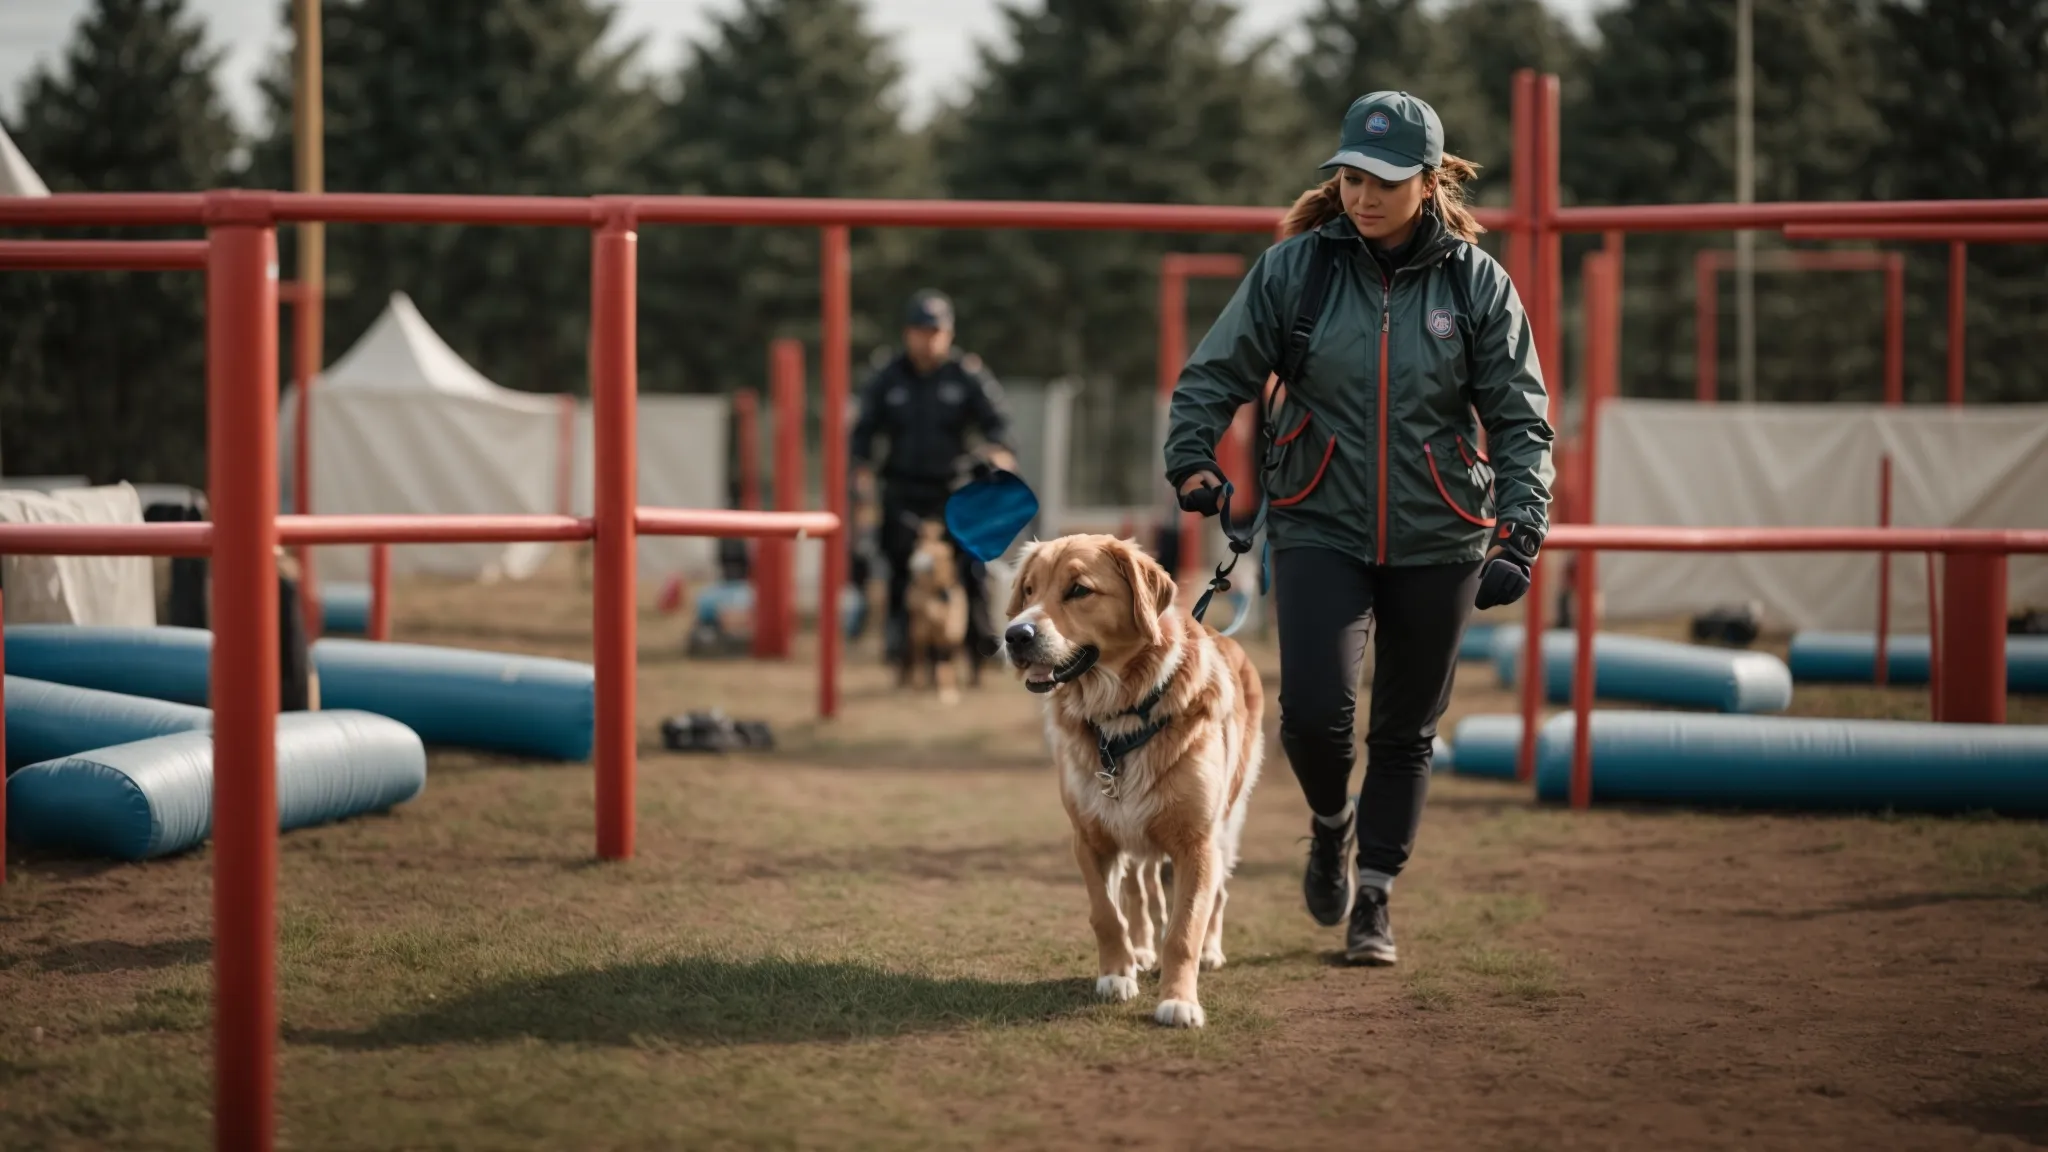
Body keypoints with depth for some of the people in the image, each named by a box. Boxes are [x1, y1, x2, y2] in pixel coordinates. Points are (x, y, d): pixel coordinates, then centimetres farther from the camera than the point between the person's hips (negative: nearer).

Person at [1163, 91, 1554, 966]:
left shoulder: (1476, 283, -2)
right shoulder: (1293, 268, -2)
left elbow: (1520, 417, 0)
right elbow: (1216, 372, 5)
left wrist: (1519, 531, -11)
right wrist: (1192, 458, -12)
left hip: (1437, 540, 1)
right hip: (1319, 528, -1)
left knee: (1407, 727, 8)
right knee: (1314, 706, -15)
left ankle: (1371, 896, 23)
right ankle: (1331, 825, 17)